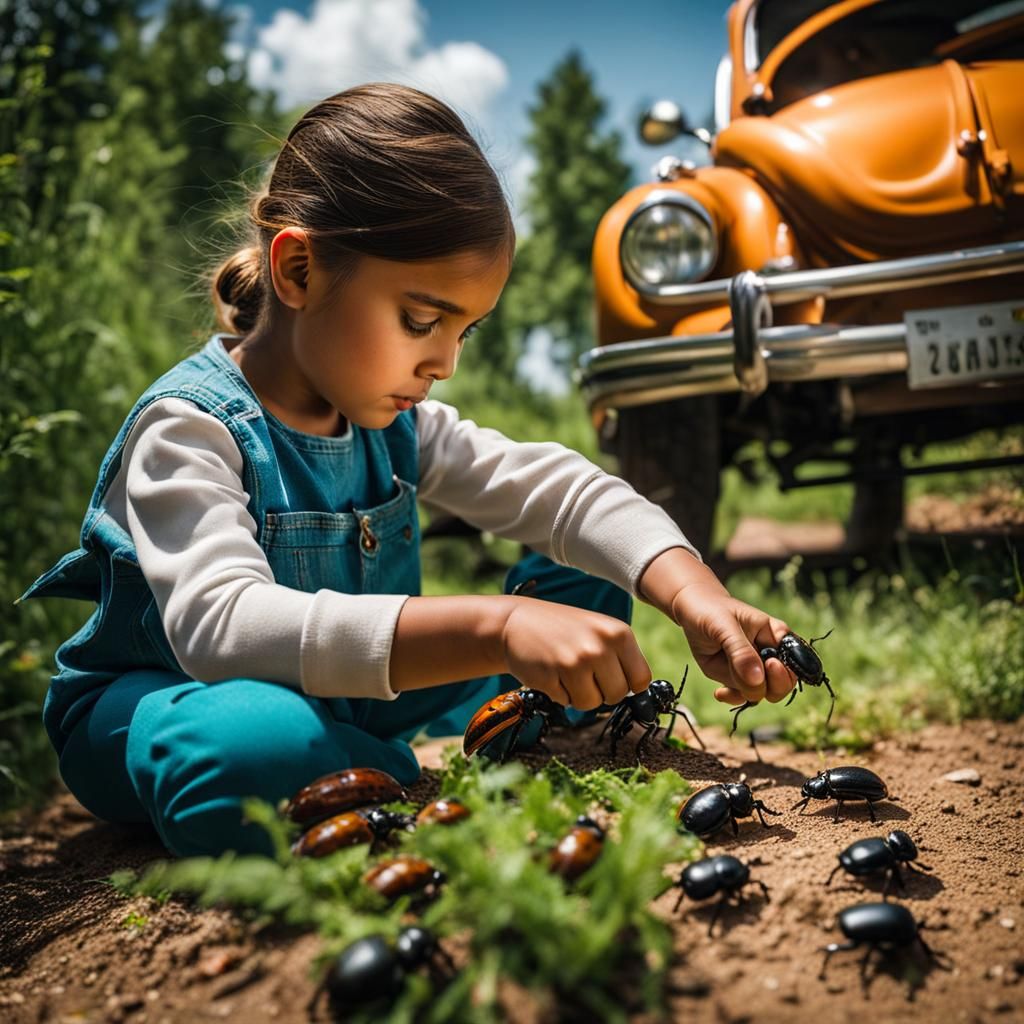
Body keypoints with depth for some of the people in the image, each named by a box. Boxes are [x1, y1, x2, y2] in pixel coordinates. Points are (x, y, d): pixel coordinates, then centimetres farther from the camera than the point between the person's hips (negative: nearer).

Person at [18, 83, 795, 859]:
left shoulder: (393, 418, -3)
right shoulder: (191, 428, -25)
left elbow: (558, 490, -5)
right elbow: (221, 625, -41)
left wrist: (697, 597, -24)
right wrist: (497, 629, -51)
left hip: (340, 700, 6)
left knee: (586, 586, 3)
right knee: (253, 746, -44)